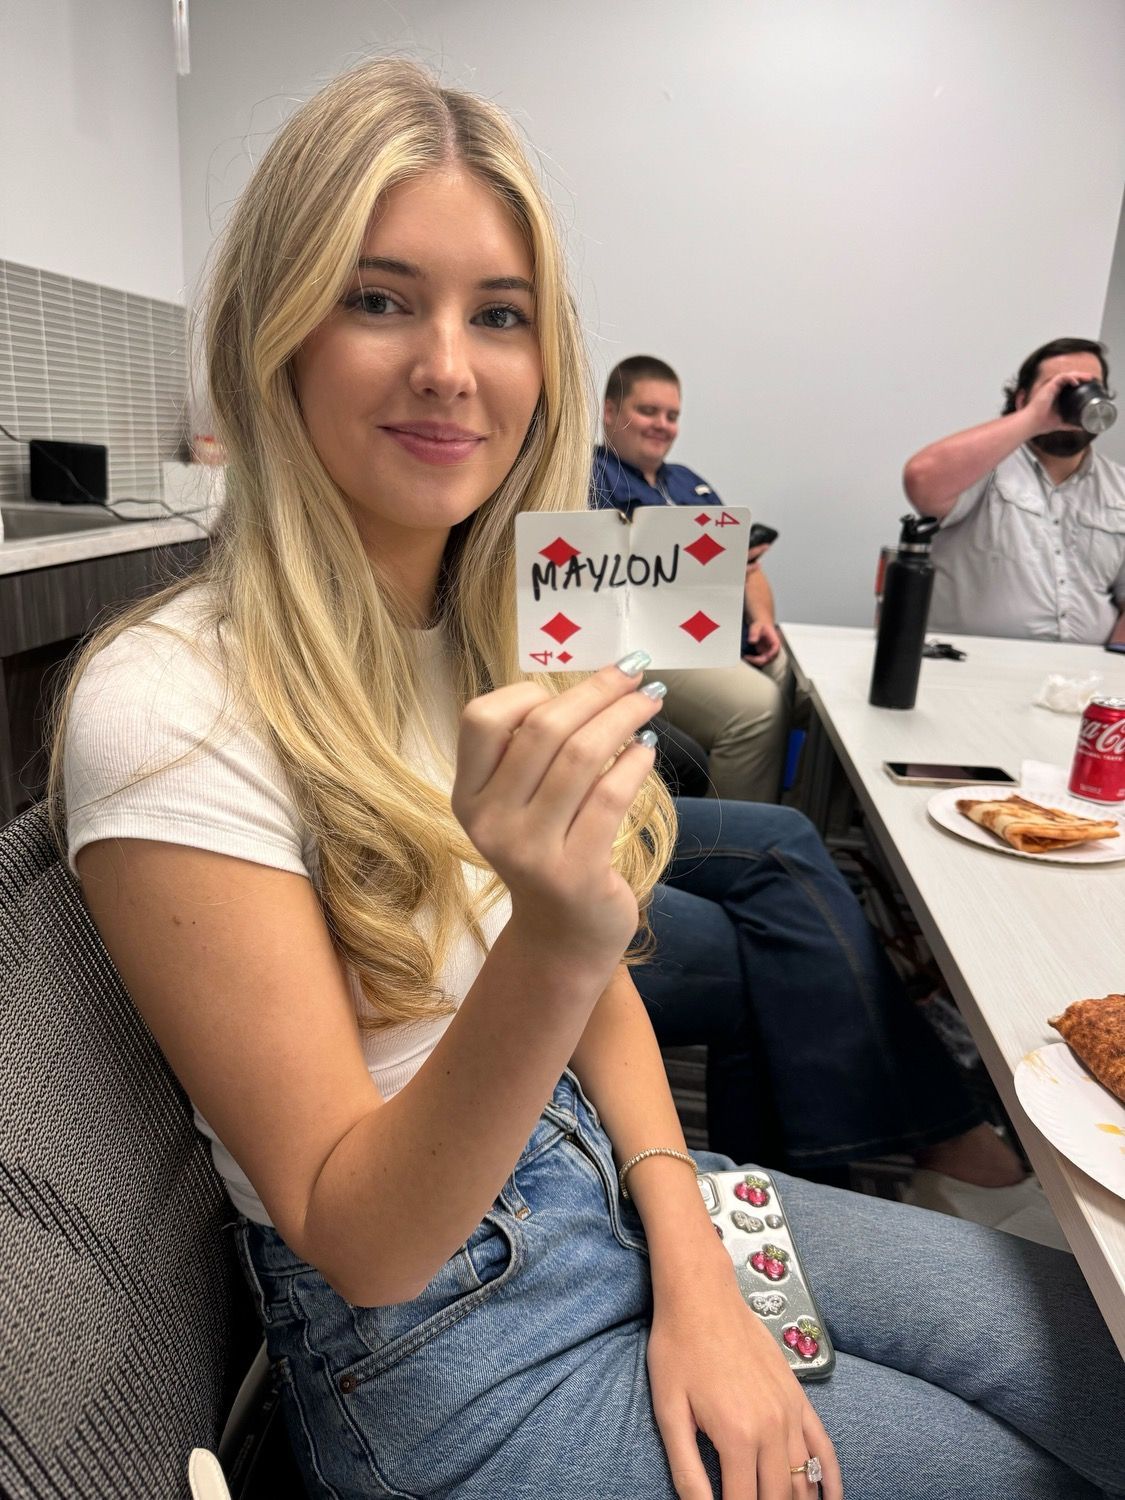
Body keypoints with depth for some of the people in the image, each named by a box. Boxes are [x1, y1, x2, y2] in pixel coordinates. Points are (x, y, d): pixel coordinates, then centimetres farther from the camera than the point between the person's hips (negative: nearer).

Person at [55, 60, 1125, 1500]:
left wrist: (691, 1260, -8)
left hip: (620, 1181, 6)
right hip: (439, 1338, -5)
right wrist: (551, 942, -37)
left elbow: (599, 982, 4)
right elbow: (352, 1241, -20)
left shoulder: (507, 632, -2)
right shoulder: (166, 707, -24)